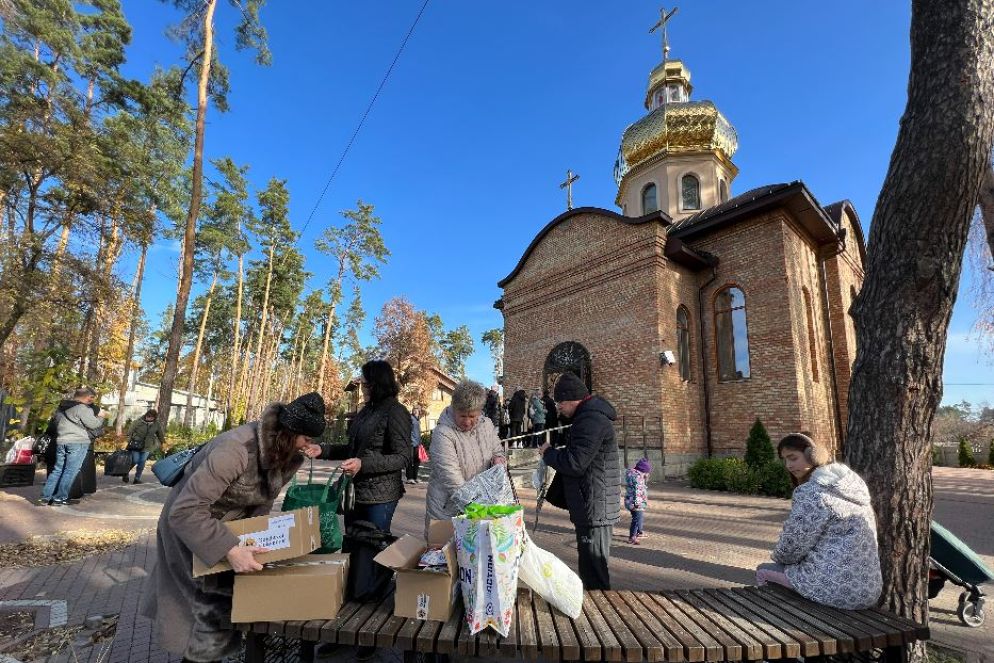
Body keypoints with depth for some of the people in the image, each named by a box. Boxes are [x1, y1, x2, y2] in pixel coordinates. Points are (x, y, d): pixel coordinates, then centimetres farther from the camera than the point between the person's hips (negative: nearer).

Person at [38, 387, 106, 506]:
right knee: (70, 471, -2)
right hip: (78, 443, -8)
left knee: (57, 470, 13)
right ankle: (59, 498, -1)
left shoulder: (61, 407, 16)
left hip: (61, 441, 8)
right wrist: (101, 416, 6)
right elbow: (93, 424, -10)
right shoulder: (82, 408, -11)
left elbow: (57, 423, 26)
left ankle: (45, 496, 11)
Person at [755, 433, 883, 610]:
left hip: (836, 590, -8)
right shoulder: (850, 481, 8)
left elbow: (792, 546, -14)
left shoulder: (810, 492, -18)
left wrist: (778, 556, 8)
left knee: (764, 571, 9)